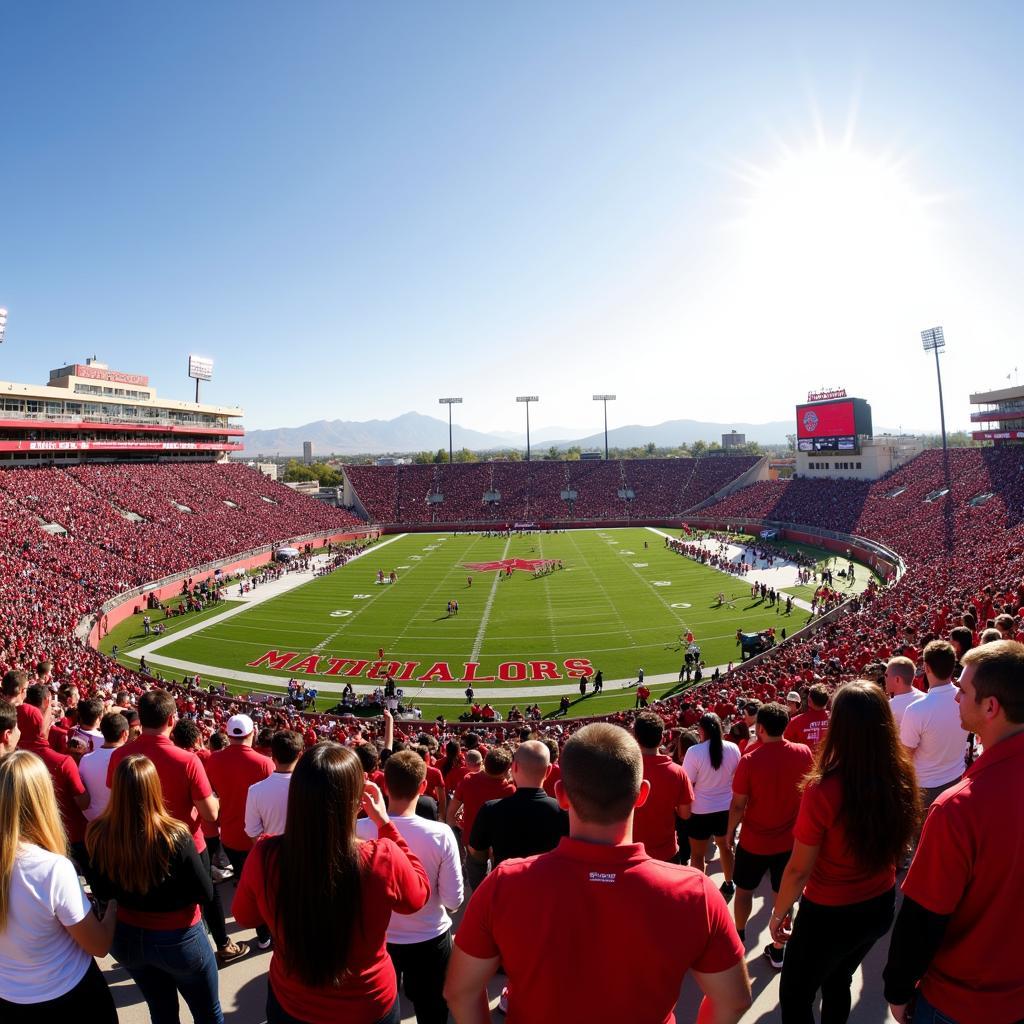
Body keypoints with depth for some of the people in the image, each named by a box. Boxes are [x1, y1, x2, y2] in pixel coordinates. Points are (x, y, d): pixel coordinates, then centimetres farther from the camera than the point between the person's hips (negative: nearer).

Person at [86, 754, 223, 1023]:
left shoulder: (98, 834, -20)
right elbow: (206, 894, -19)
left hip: (127, 937, 4)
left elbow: (102, 893, -2)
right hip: (178, 938, -4)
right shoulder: (174, 837, -31)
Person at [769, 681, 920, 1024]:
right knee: (838, 982, 31)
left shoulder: (823, 789, -32)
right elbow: (896, 842, 3)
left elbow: (799, 869, -21)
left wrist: (779, 912, -6)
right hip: (880, 906, 5)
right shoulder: (901, 777, -16)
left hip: (829, 915, -5)